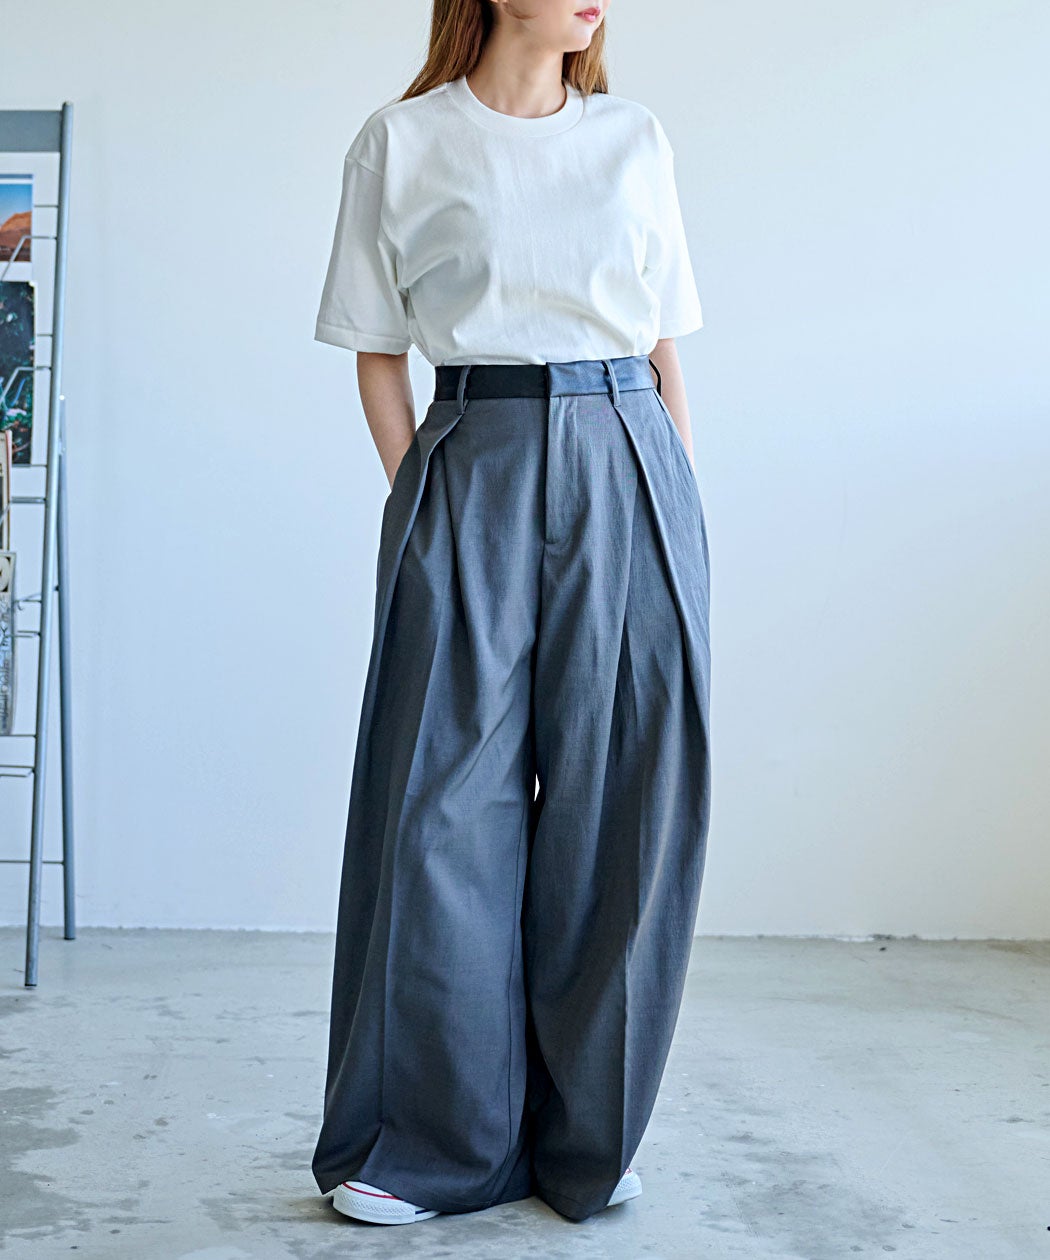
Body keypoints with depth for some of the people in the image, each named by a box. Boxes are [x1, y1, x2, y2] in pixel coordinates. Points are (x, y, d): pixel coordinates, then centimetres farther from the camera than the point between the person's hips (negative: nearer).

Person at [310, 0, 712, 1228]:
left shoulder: (636, 138, 13)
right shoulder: (400, 143, 6)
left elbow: (667, 353, 14)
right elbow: (378, 357, 7)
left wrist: (678, 500, 6)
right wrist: (419, 497, -4)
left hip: (630, 480, 2)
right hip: (472, 478, -2)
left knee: (614, 809, 2)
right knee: (447, 809, -2)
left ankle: (586, 1138, 17)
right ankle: (435, 1141, 13)